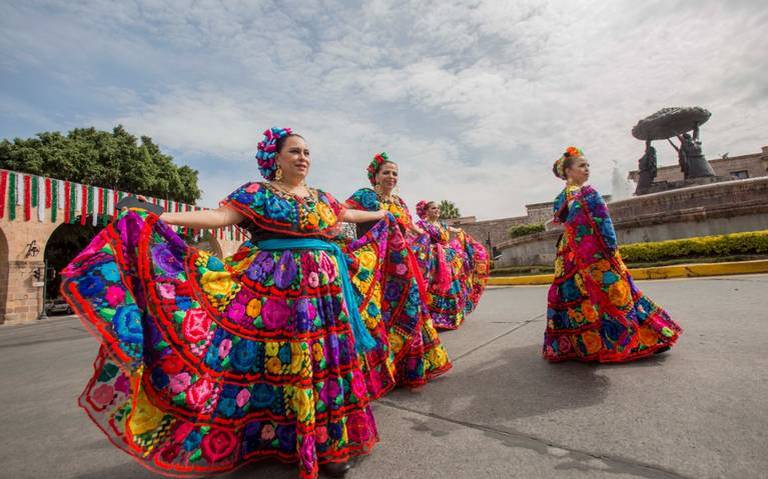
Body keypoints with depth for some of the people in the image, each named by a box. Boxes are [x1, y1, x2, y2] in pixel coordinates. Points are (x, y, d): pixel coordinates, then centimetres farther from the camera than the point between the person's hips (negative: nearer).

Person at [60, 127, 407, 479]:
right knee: (285, 362, 0)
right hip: (280, 290, -5)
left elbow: (345, 214, 30)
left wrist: (382, 215, 41)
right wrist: (164, 218, -22)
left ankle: (330, 442, 25)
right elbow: (222, 216, -11)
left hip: (326, 289, 5)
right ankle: (294, 442, 19)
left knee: (327, 359, 9)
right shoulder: (257, 193, 1)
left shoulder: (320, 197, 15)